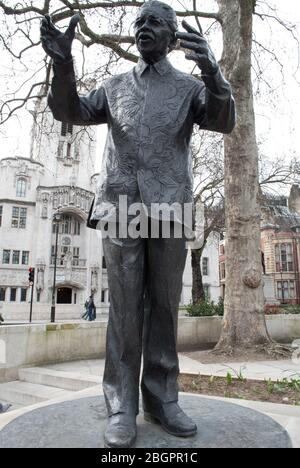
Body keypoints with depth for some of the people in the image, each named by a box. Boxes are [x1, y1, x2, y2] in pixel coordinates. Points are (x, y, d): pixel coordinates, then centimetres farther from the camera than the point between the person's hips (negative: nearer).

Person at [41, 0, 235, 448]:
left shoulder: (189, 86, 17)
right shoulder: (116, 86, 22)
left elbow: (224, 121, 0)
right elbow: (71, 111, 15)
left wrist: (212, 72, -19)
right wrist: (63, 64, -3)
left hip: (170, 207, 0)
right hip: (122, 205, 1)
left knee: (165, 305, 2)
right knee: (124, 307, -2)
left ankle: (162, 400, 13)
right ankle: (122, 407, 6)